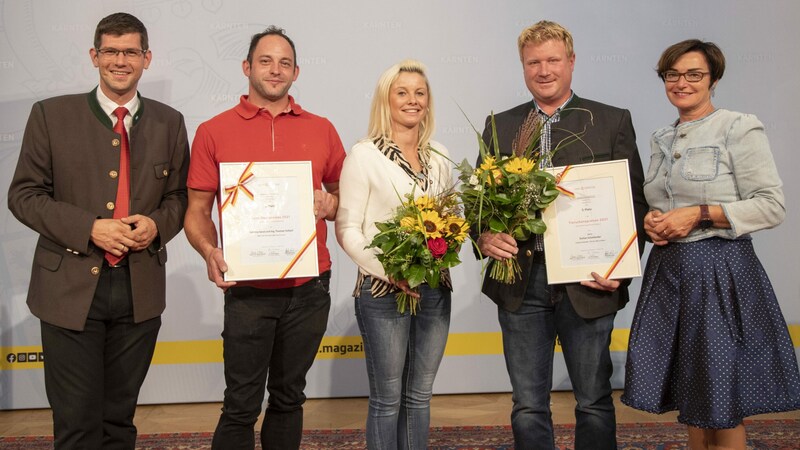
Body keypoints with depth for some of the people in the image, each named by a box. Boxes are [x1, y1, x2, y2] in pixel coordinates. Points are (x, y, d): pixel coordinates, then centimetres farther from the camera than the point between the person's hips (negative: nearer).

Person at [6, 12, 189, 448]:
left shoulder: (169, 122, 7)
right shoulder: (51, 114, 0)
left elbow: (178, 196, 12)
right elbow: (24, 195, -1)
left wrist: (157, 224, -10)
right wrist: (89, 228, -15)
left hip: (140, 291, 2)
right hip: (71, 288, -2)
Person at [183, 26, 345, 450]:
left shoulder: (321, 129, 7)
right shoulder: (214, 131, 1)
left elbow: (345, 197, 16)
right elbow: (197, 211, 1)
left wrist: (329, 204, -6)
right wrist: (209, 251, -18)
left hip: (310, 287, 3)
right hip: (248, 288, -2)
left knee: (289, 398, 14)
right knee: (241, 406, 1)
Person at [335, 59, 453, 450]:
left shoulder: (439, 156, 10)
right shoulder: (364, 155, -6)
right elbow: (347, 229, -9)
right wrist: (389, 271, -20)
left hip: (436, 289, 5)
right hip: (383, 292, -5)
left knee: (419, 395, 14)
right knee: (387, 398, 5)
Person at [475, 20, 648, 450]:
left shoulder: (613, 122, 4)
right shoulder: (500, 126, 10)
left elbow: (634, 201, 2)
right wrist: (485, 237, -11)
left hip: (588, 283, -1)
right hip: (520, 283, 2)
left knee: (594, 403, 11)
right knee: (528, 408, 9)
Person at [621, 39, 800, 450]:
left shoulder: (740, 129, -7)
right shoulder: (662, 139, 13)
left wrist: (698, 215, -17)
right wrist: (651, 220, 0)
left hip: (720, 271, -6)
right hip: (667, 268, 6)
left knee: (722, 402, 2)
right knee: (689, 392, 13)